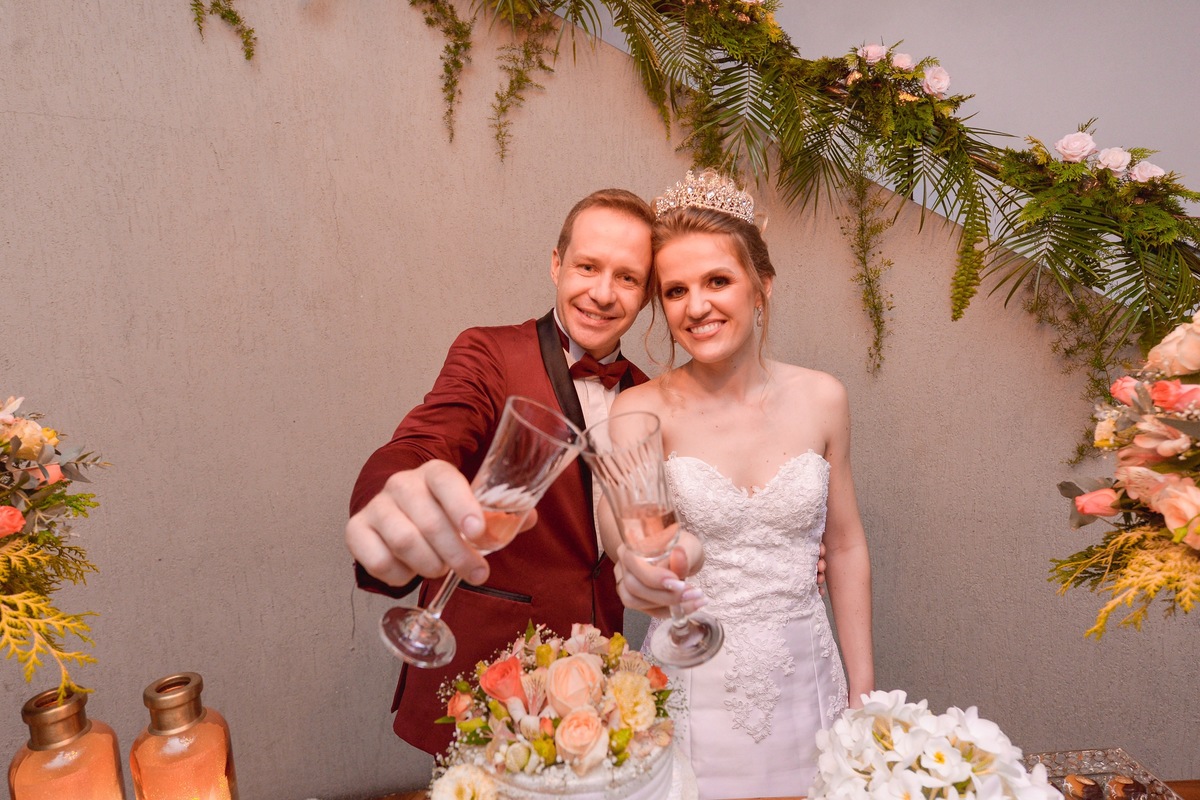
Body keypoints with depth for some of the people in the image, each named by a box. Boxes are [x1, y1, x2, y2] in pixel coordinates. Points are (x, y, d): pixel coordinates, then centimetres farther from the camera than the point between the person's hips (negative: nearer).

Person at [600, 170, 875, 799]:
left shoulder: (821, 399, -5)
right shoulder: (643, 410, -11)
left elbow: (846, 547, 3)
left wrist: (863, 689, 6)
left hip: (805, 684, 2)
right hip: (696, 692, -2)